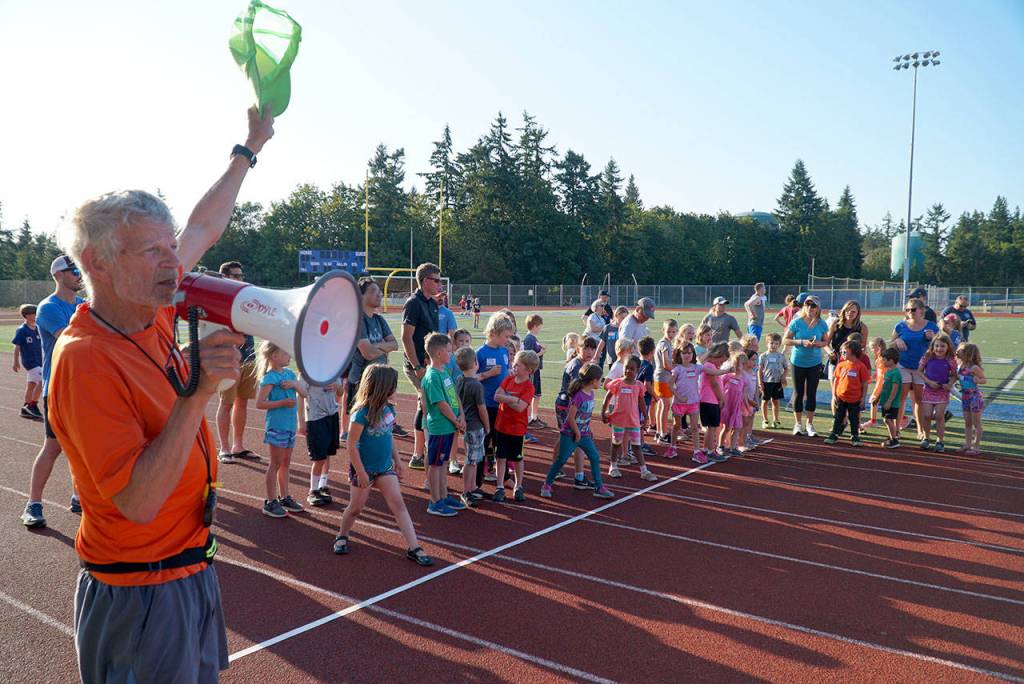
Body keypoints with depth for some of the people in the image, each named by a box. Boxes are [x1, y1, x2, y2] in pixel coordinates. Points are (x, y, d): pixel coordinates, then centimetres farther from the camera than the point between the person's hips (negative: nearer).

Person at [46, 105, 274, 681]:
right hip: (141, 592, -8)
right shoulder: (86, 359, -25)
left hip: (193, 570, 8)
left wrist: (249, 149, 21)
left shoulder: (154, 314, -2)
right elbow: (138, 501, -29)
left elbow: (205, 229, 14)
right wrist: (197, 393, -37)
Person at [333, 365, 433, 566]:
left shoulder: (388, 408, -2)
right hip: (364, 468, -5)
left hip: (385, 467, 5)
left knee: (399, 505, -1)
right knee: (356, 507, 11)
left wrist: (397, 459, 15)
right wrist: (360, 472, -18)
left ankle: (413, 548, -1)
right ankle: (342, 537, 39)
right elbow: (351, 445, -19)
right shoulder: (362, 413, -23)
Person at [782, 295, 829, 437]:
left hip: (815, 363, 1)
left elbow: (826, 341, 7)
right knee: (798, 392, 7)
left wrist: (818, 343, -15)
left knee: (812, 393, 5)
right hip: (798, 362, -1)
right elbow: (785, 340, -6)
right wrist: (801, 342, -19)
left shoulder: (821, 324, -2)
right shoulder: (796, 322, -9)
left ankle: (810, 424, 17)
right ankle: (798, 423, 20)